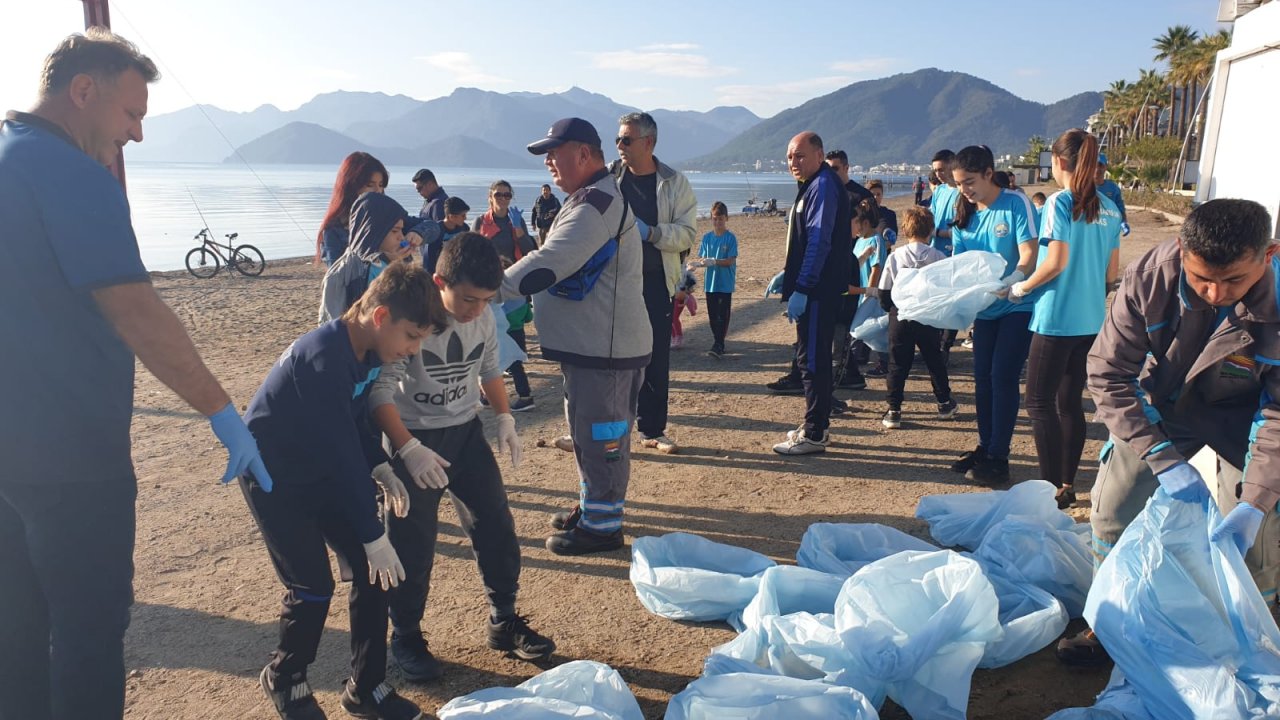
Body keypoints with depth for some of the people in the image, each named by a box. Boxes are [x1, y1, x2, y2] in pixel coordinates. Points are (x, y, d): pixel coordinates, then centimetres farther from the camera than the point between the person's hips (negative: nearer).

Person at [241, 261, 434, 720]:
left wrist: (382, 469, -6)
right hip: (273, 474, -7)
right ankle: (283, 681, 24)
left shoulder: (367, 351, -6)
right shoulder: (326, 358, -32)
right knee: (313, 587, -5)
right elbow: (342, 451, -32)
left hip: (321, 469, 8)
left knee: (372, 573, 1)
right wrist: (374, 535, -27)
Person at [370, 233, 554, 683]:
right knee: (413, 544, 1)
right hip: (413, 440, -5)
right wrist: (409, 450, -29)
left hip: (466, 431, 5)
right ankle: (405, 637, 22)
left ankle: (504, 621, 23)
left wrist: (504, 417, 1)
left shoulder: (484, 315, -6)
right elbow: (379, 391, -22)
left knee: (496, 527, 6)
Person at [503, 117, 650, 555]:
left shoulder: (597, 205, -20)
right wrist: (505, 285, 13)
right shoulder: (593, 199, 16)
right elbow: (562, 267, 21)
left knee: (600, 436, 0)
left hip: (605, 348, -11)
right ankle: (593, 506, 37)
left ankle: (602, 525, 12)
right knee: (587, 430, 21)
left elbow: (548, 265, -28)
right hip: (588, 342, 11)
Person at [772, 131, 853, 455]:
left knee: (813, 359, -6)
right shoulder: (812, 186, 18)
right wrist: (788, 275, 22)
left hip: (817, 291, -11)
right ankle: (816, 425, 25)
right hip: (814, 289, 11)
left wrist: (801, 289, -24)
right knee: (813, 356, 16)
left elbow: (819, 243, -22)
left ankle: (814, 435, 0)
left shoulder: (823, 187, -14)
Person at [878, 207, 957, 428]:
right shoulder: (939, 257, -4)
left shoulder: (895, 257, -4)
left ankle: (893, 410, 0)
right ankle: (944, 404, 29)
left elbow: (884, 291, 0)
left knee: (898, 364, 4)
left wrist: (889, 308, 17)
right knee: (935, 361, 17)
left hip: (900, 316, -1)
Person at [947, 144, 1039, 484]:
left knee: (1003, 377, -8)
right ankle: (984, 447, 23)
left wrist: (1005, 285, -34)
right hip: (985, 308, 6)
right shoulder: (964, 216, 5)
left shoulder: (1016, 204, -12)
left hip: (1017, 305, -6)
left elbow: (1029, 256, -19)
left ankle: (998, 458, -1)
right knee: (983, 378, 10)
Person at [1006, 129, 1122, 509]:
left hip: (1057, 318, -7)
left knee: (1039, 402, 1)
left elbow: (1056, 262, -20)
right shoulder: (1109, 210, 8)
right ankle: (1068, 485, 21)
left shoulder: (1060, 203, -12)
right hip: (1092, 320, 7)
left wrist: (1020, 288, -5)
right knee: (1070, 401, 14)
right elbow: (1112, 273, 11)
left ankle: (1051, 487, 0)